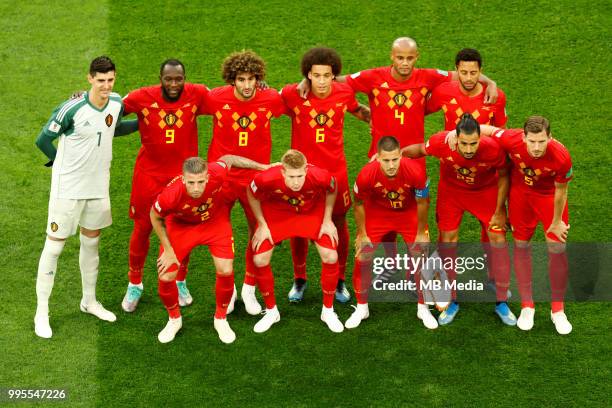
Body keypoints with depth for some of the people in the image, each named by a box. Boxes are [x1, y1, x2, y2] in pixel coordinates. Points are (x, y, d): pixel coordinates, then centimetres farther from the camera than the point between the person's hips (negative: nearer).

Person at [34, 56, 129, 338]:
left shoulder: (117, 103, -3)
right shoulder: (72, 108, -22)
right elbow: (43, 140, -10)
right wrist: (63, 163, 2)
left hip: (98, 187, 6)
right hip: (68, 188, -6)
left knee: (91, 242, 18)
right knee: (54, 246, 1)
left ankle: (89, 301, 35)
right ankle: (41, 313, 11)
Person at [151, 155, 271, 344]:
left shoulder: (217, 173, -39)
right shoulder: (171, 195, -39)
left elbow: (228, 158, -12)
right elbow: (155, 216, -14)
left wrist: (263, 167, -6)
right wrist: (168, 250, -10)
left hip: (215, 221, 1)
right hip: (181, 225, -1)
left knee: (226, 272, -10)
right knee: (166, 277, -7)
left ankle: (221, 318, 19)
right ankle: (174, 319, 25)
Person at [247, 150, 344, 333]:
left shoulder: (320, 176, -38)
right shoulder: (266, 179, -38)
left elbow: (332, 190, -10)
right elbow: (251, 194, -12)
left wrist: (327, 221, -9)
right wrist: (262, 225, -10)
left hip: (313, 211, 0)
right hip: (277, 212, 0)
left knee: (330, 257, -12)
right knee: (260, 260, -9)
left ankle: (328, 311, 12)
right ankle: (271, 311, 15)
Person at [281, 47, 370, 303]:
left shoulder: (344, 93, -8)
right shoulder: (293, 94, -16)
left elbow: (358, 110, 15)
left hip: (335, 170, 1)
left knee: (339, 224, 11)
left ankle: (339, 281, 31)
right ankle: (299, 279, 32)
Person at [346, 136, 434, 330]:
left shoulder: (415, 171, -35)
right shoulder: (366, 175, -34)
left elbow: (422, 202, -14)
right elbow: (359, 203, -11)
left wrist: (421, 233, -4)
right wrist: (362, 234, -4)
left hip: (409, 214, 0)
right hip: (377, 214, 0)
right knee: (363, 258, -3)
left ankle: (423, 308, 18)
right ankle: (361, 308, 18)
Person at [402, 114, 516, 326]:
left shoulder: (493, 149, -34)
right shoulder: (442, 142, -33)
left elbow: (503, 176, -13)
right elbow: (421, 149, -9)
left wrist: (499, 211, -9)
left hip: (486, 191, -1)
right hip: (451, 190, 1)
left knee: (498, 238, -5)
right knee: (447, 241, -1)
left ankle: (502, 302, 11)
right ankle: (452, 301, 16)